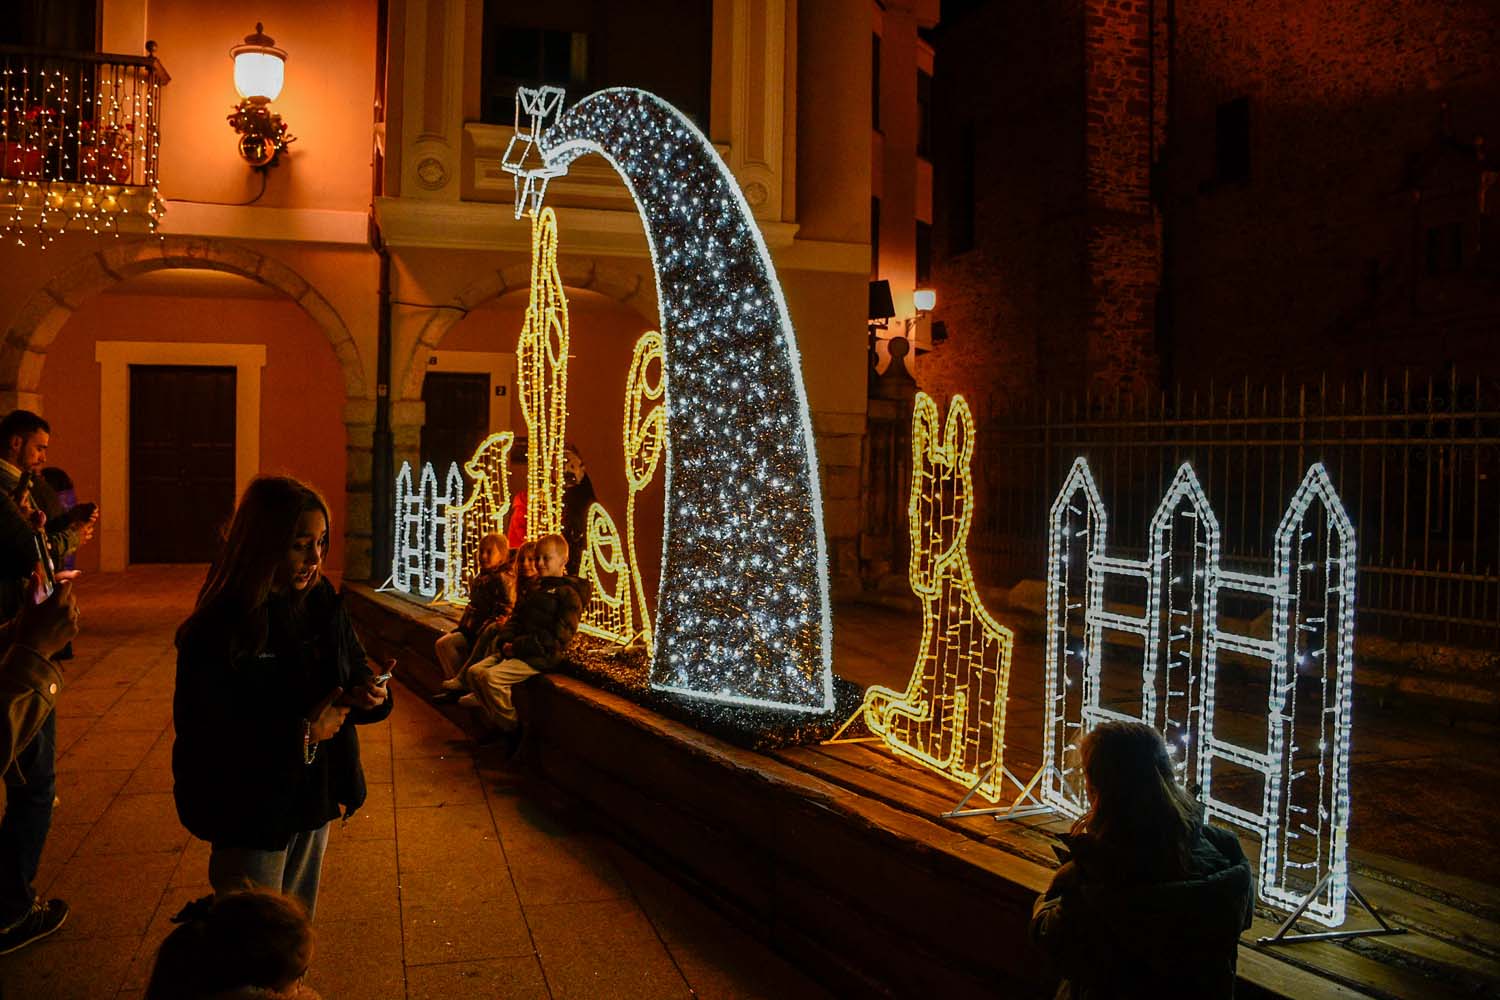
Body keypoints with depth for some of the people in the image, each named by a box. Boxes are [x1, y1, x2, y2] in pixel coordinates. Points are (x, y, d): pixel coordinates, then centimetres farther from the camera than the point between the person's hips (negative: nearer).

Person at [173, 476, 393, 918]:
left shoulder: (321, 604, -2)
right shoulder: (216, 631, -21)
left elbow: (353, 669, 9)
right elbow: (204, 741, -25)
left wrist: (369, 693, -15)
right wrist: (303, 736, -23)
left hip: (314, 800, 6)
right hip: (250, 817, -6)